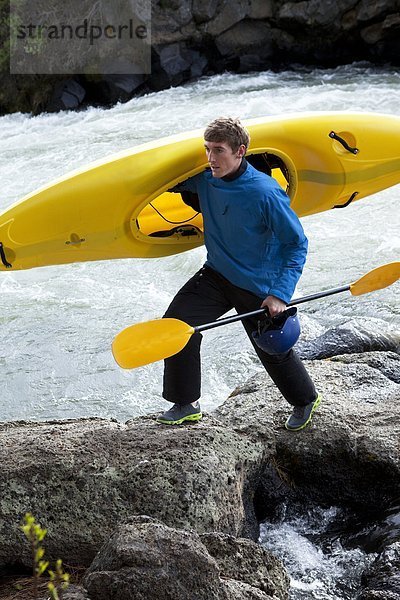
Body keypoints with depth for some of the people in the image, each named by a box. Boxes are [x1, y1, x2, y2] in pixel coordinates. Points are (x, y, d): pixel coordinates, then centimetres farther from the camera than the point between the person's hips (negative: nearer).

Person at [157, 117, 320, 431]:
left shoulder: (266, 194, -27)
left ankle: (306, 399, 42)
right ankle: (186, 405, 8)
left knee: (274, 351, 10)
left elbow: (297, 243, -19)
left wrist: (280, 294, -24)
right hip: (217, 275, 5)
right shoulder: (204, 180, -11)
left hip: (258, 287, -5)